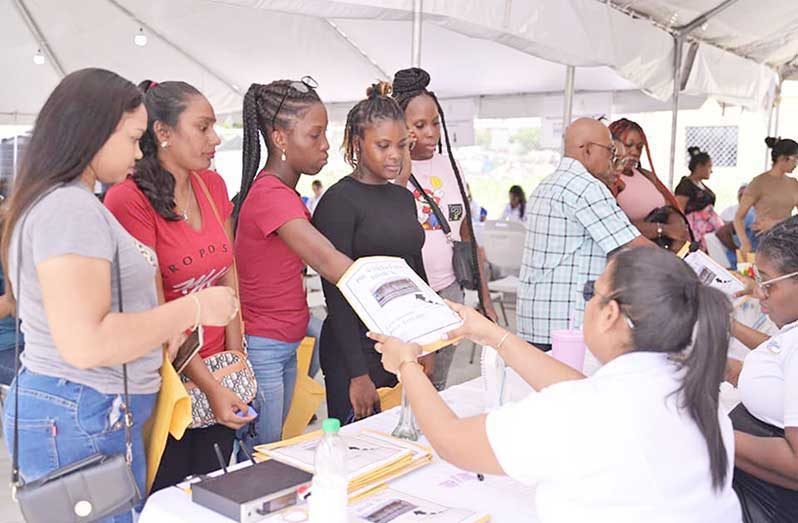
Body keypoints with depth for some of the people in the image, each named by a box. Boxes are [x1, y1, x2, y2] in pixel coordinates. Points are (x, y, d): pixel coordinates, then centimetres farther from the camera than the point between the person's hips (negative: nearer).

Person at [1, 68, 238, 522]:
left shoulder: (72, 202, 14)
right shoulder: (69, 207, -20)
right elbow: (85, 344, -26)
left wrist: (160, 328, 11)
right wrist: (193, 308, -19)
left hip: (94, 414, 10)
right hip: (80, 421, -10)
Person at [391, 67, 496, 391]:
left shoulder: (449, 165, 9)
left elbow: (468, 236, 14)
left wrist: (485, 300, 14)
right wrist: (402, 176, -22)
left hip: (450, 291, 6)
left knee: (437, 388, 15)